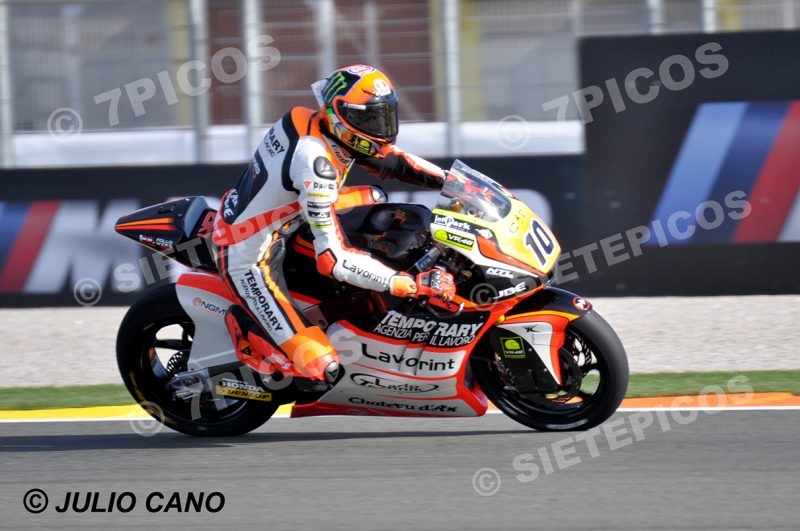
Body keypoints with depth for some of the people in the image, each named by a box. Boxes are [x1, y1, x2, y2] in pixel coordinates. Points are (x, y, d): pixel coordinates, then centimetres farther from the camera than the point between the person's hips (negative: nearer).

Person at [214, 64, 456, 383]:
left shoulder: (320, 126, -6)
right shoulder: (316, 160, -32)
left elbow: (392, 160, 10)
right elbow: (333, 259, -33)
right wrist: (412, 285, -36)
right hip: (249, 258, -10)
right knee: (323, 368, -18)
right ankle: (242, 326, 1)